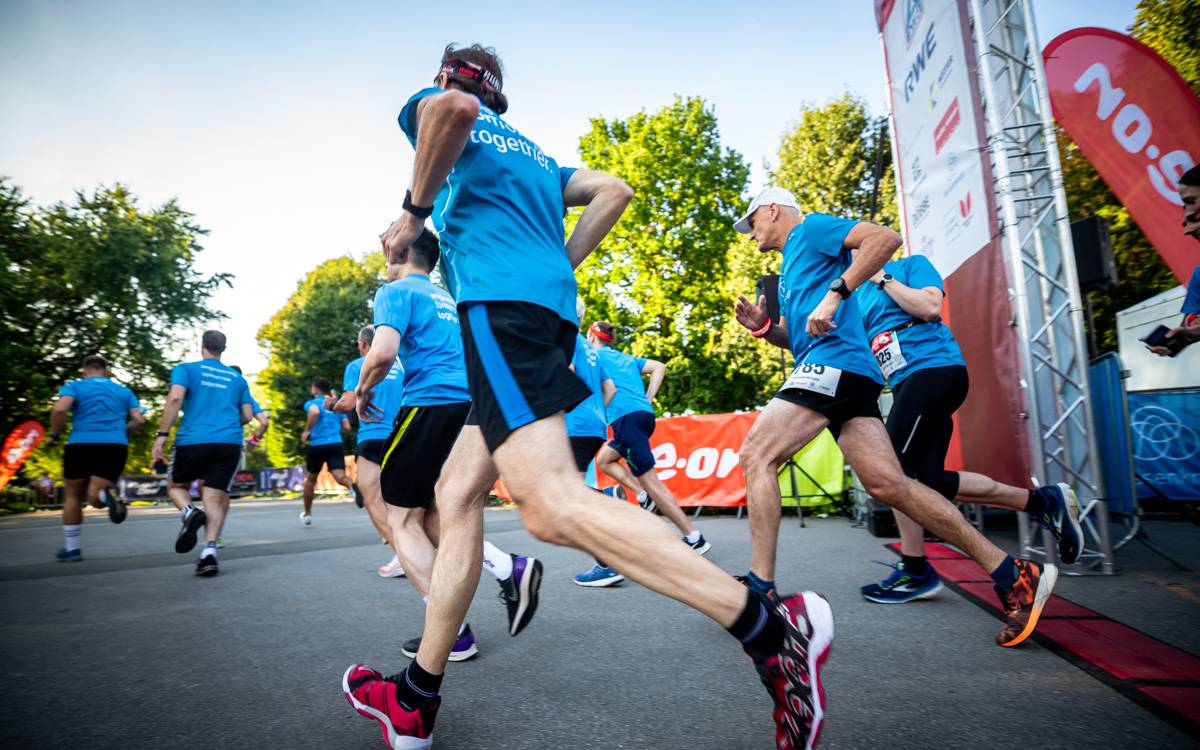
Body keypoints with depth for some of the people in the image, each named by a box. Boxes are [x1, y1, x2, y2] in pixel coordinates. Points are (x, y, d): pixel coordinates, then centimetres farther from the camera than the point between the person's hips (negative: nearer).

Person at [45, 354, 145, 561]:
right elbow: (139, 420, 7)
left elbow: (59, 409, -11)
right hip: (115, 446, 1)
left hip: (81, 445, -1)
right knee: (94, 497, 2)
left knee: (73, 496, 17)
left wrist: (53, 435, 3)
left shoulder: (74, 386, 9)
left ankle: (71, 548, 21)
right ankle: (108, 495, -36)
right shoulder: (124, 391, 17)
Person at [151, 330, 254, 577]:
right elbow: (247, 416, 16)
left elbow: (175, 398, -8)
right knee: (214, 499, 3)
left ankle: (189, 512, -12)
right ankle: (209, 552, -13)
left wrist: (162, 435, -9)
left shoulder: (186, 369, 10)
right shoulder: (237, 378, 19)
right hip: (230, 443, 2)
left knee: (176, 486, 20)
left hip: (193, 440, -2)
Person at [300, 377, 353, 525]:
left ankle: (307, 514, 32)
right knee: (340, 477, -11)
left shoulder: (311, 403, 2)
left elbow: (315, 412, -24)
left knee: (310, 479, 18)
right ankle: (354, 487, -47)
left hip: (317, 445, -2)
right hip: (336, 445, 3)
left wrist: (306, 431, -14)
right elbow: (347, 427, 12)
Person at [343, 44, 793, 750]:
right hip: (553, 306, 9)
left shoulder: (432, 109, 16)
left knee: (552, 506, -22)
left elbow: (453, 108, -10)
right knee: (456, 492, 9)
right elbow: (613, 190, 22)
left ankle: (772, 626, -24)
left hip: (501, 300, -9)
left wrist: (414, 211, 0)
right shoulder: (532, 151, 34)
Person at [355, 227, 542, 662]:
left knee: (403, 520, 4)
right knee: (430, 515, 16)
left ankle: (452, 633, 0)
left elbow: (383, 352, -15)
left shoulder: (396, 291, 1)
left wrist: (362, 392, 1)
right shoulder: (450, 300, 25)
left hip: (430, 407, -8)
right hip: (472, 407, 8)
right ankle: (510, 569, -3)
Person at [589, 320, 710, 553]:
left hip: (627, 417, -8)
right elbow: (659, 367, 16)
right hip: (644, 414, 8)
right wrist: (647, 400, 12)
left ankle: (694, 538, -9)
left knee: (650, 480, -7)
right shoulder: (628, 358, 27)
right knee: (603, 459, 23)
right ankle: (643, 497, 6)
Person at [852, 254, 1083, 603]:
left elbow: (930, 306, -13)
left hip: (934, 368, -8)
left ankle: (915, 572, 1)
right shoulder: (858, 293, 23)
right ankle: (1044, 501, 15)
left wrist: (883, 278, -5)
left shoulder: (911, 264, 5)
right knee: (928, 481, 2)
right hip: (907, 385, 8)